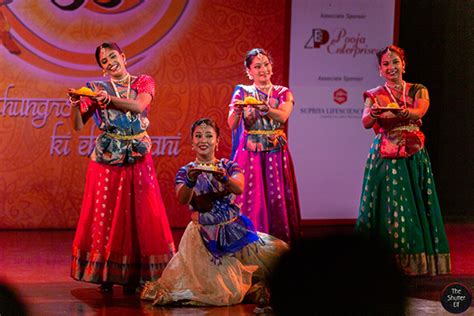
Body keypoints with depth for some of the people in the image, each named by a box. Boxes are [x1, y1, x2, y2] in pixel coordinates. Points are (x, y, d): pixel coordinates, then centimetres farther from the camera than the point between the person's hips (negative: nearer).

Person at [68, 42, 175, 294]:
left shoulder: (144, 82, 6)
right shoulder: (97, 89, 7)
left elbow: (138, 105, -15)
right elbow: (78, 125, 1)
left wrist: (108, 99, -27)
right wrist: (75, 104, -18)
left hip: (137, 158, 0)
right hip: (106, 158, 0)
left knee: (137, 213, -3)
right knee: (105, 213, -3)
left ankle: (133, 275, 3)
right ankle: (105, 274, 3)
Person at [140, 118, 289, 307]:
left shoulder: (228, 166, 4)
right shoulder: (185, 171, 2)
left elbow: (239, 188, -18)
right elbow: (182, 199, -17)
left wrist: (223, 178, -40)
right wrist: (190, 181, -38)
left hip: (233, 228, 2)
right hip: (204, 233, -2)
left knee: (278, 253, -13)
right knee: (222, 289, -20)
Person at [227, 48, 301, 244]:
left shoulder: (283, 93, 7)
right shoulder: (242, 92, 5)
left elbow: (283, 116, -13)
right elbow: (232, 125, -8)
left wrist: (264, 108, -31)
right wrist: (237, 110, -28)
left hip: (276, 154, 1)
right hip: (250, 154, -1)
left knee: (277, 199, -2)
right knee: (251, 200, -6)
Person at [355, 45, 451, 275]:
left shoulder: (418, 91, 8)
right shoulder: (375, 95, 6)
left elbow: (419, 111, -14)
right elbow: (365, 123, -10)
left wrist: (399, 112, -34)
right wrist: (374, 113, -34)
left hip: (414, 156, 1)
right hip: (386, 157, -1)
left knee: (417, 206, -1)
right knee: (389, 207, -7)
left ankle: (418, 263, 4)